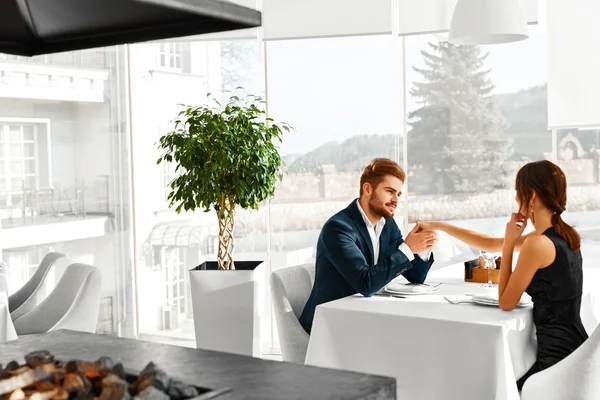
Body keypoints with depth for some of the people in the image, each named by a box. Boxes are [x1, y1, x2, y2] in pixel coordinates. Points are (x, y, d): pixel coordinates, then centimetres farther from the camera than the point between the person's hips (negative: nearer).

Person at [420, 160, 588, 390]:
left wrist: (509, 242, -9)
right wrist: (440, 226, 20)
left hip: (558, 357, -8)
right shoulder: (563, 234, 7)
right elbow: (489, 244, 16)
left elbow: (506, 302, -11)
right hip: (573, 349, 8)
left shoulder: (538, 243, -22)